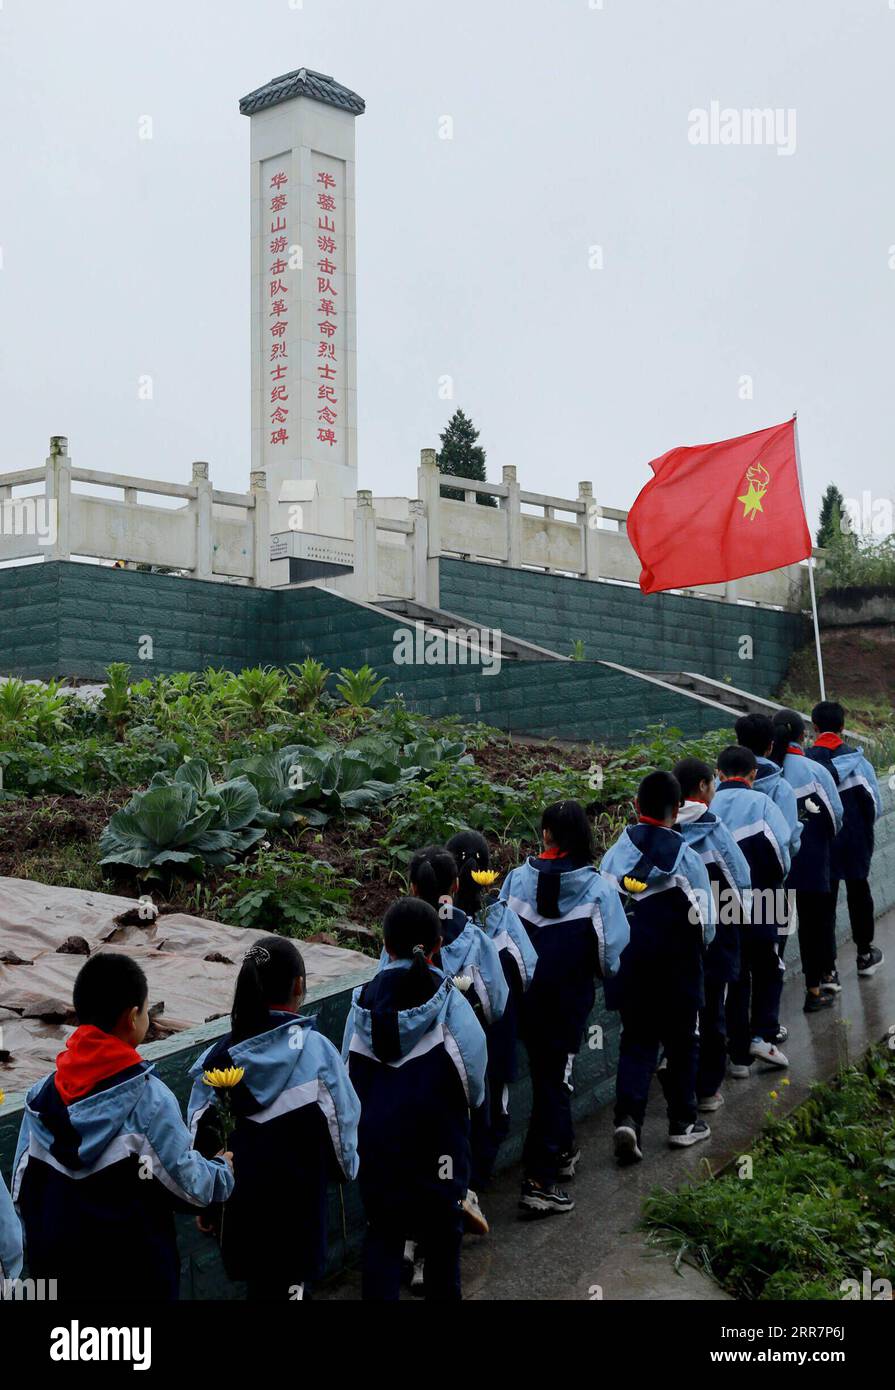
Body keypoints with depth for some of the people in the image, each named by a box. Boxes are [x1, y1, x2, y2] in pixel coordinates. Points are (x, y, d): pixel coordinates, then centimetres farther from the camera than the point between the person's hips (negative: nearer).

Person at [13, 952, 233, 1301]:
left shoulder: (42, 1094, -5)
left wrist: (46, 1240, 17)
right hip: (134, 1272, -4)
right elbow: (188, 1183, -13)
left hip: (56, 1266, 5)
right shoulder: (148, 1098, -20)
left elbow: (23, 1188, 2)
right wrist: (223, 1172, 8)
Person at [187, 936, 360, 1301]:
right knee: (287, 1286, 7)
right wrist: (346, 1168, 14)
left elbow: (201, 1137, -1)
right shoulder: (316, 1051, -15)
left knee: (261, 1283, 22)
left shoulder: (219, 1055, -6)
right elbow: (342, 1122, -6)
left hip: (239, 1203, 4)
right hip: (296, 1205, -4)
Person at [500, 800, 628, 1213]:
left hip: (526, 994, 3)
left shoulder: (518, 879, -6)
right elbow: (611, 952, -8)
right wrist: (605, 974, 14)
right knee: (555, 1078, 3)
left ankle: (561, 1150, 40)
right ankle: (539, 1182, 2)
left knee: (544, 1068, 21)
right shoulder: (597, 888, -12)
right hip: (569, 997, -3)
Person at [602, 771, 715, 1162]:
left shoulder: (615, 853, -5)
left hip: (630, 964, 2)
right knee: (682, 1041, 14)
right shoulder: (686, 858, -12)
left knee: (636, 1040, 10)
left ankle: (627, 1117, -7)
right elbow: (705, 921, -6)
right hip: (678, 967, -2)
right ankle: (683, 1123, 24)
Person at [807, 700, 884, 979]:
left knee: (825, 900, 7)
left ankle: (827, 968, 6)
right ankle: (865, 955, 34)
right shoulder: (856, 758, -10)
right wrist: (864, 828, 13)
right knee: (859, 893, 19)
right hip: (856, 841, 0)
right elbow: (875, 805, -6)